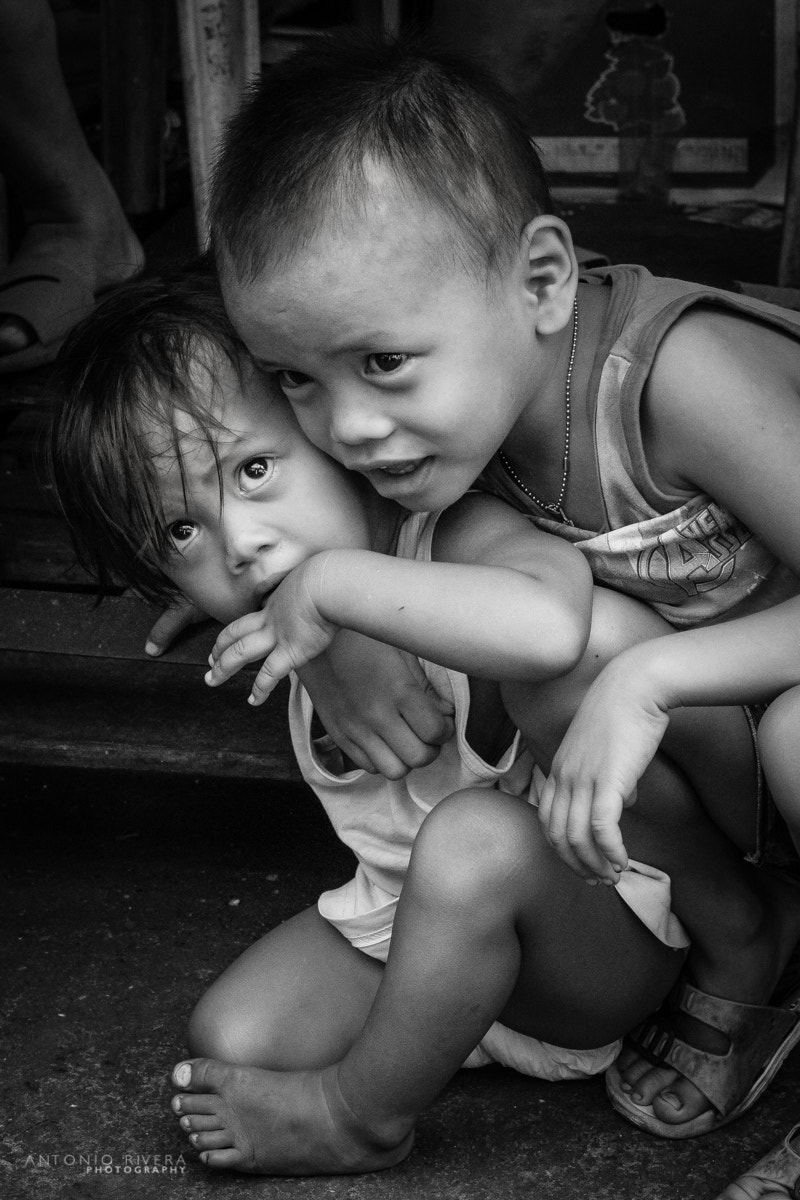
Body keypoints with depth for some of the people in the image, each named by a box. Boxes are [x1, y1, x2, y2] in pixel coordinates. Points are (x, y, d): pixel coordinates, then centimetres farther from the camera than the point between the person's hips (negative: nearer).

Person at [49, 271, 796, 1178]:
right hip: (417, 925, 7)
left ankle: (361, 1115, -11)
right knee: (232, 1037, -8)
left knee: (473, 838, -37)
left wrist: (332, 583, -44)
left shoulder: (461, 541, -30)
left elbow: (549, 630, -55)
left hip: (605, 933, -6)